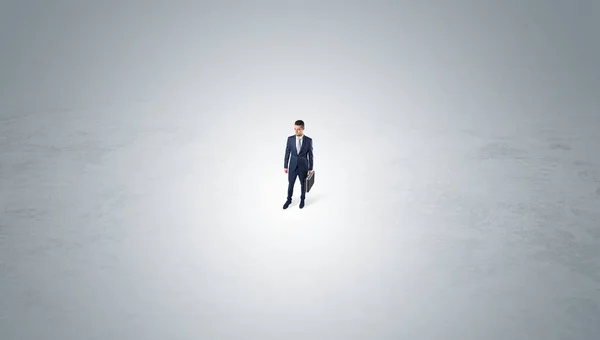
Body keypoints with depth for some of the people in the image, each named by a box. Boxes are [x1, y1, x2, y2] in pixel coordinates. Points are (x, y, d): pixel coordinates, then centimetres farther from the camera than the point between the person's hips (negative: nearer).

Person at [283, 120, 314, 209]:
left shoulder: (309, 140, -10)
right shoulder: (290, 139, -6)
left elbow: (310, 155, -4)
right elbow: (287, 153, 1)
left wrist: (310, 168, -2)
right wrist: (285, 166, 2)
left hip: (303, 166, -1)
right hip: (292, 166, 1)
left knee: (303, 184, 13)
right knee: (290, 184, 10)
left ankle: (302, 200, 34)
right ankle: (289, 199, 30)